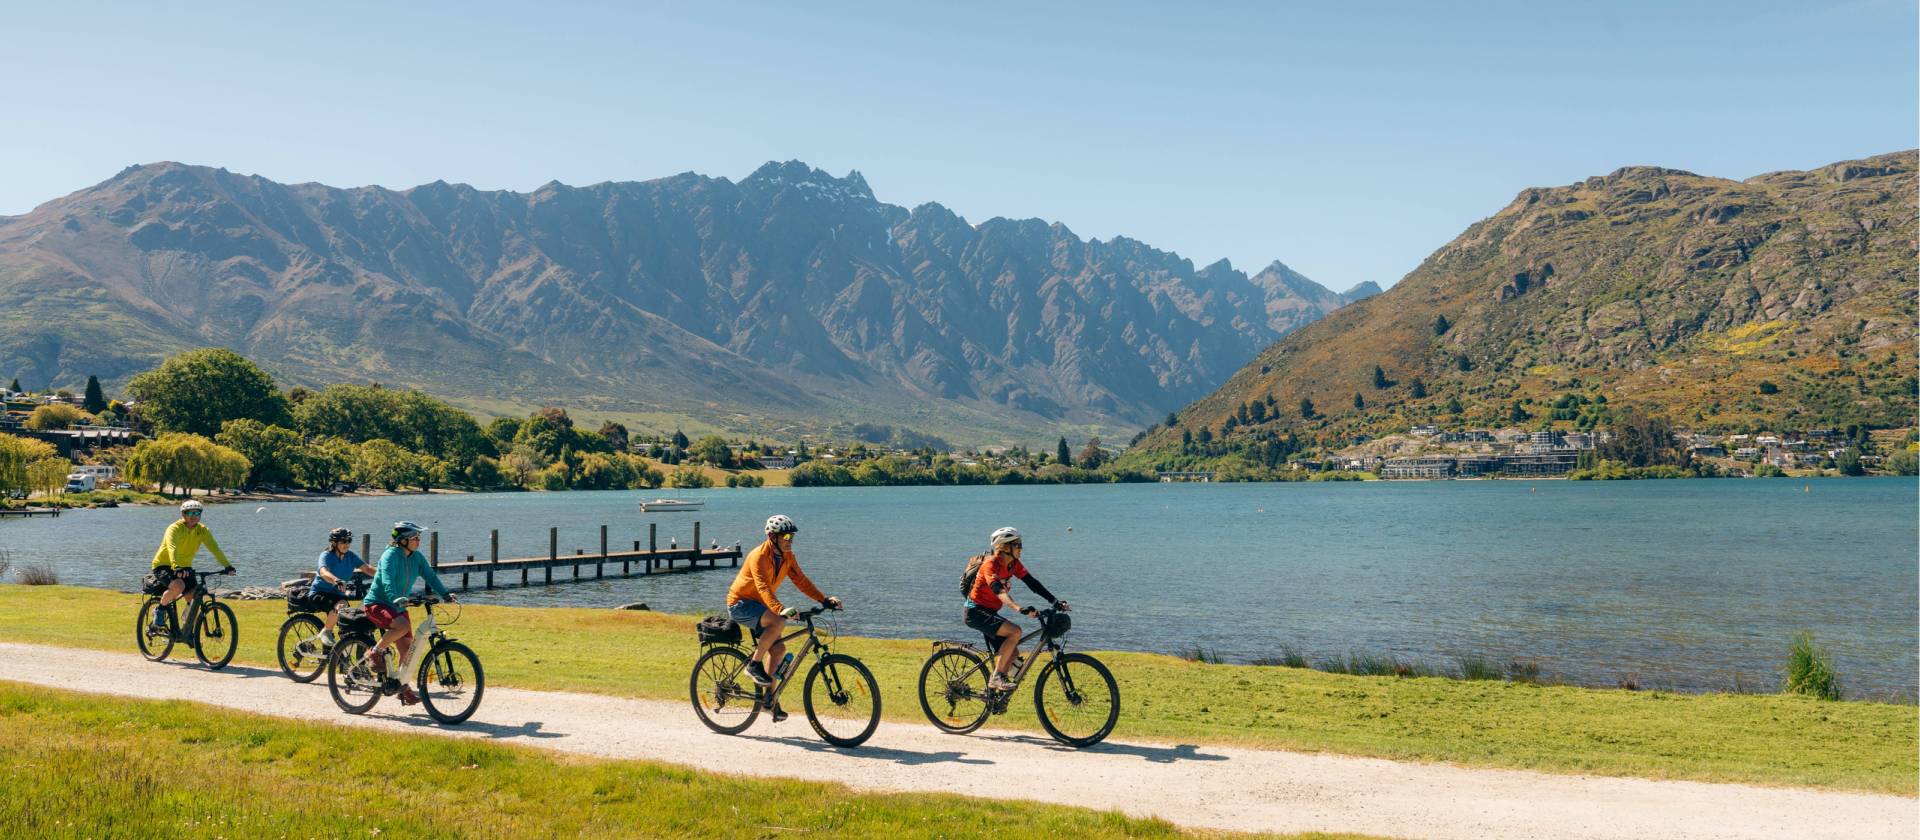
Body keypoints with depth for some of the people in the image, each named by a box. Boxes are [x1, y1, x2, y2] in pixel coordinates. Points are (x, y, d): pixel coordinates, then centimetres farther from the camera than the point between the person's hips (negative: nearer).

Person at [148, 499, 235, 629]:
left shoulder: (202, 530, -7)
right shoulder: (174, 528, -22)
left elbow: (215, 548, -18)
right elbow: (172, 548, -39)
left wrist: (227, 566, -32)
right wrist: (176, 567, -57)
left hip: (185, 567, 5)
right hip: (163, 565, -5)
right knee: (178, 586, -34)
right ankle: (159, 611, -7)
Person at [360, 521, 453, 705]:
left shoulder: (417, 557, 1)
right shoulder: (390, 555, -19)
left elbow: (430, 576, -2)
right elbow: (387, 581, -33)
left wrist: (445, 593, -18)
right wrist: (395, 598, -49)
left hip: (398, 607, 7)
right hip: (377, 604, -7)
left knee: (406, 648, 2)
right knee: (403, 626, -34)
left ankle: (404, 688, 14)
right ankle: (375, 652, -11)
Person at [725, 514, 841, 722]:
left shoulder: (787, 557, 0)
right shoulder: (759, 556, -24)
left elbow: (801, 580, -3)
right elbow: (763, 587, -36)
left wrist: (825, 600, -15)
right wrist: (780, 609, -52)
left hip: (758, 605, 8)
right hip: (740, 604, -8)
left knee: (778, 648, -3)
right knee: (778, 621, -31)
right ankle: (754, 665, -17)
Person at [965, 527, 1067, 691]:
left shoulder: (1013, 563, 2)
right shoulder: (991, 564, -22)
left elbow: (1032, 582, -3)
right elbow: (998, 590, -38)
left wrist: (1055, 601, -14)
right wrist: (1019, 608, -52)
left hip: (990, 612, 9)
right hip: (976, 611, -9)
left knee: (1011, 653, 3)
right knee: (1015, 631, -25)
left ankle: (994, 690, 13)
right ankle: (996, 677, -20)